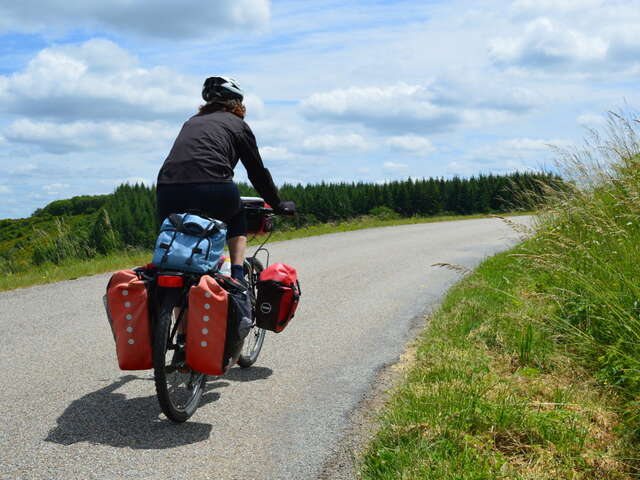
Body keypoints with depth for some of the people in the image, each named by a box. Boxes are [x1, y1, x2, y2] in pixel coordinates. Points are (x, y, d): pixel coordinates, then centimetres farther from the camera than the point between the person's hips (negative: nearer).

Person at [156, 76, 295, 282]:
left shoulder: (191, 122, 32)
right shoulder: (237, 124, 20)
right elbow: (257, 171, 20)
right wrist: (277, 205, 31)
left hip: (167, 190, 3)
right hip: (213, 191, -3)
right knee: (237, 217, 28)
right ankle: (238, 276, 14)